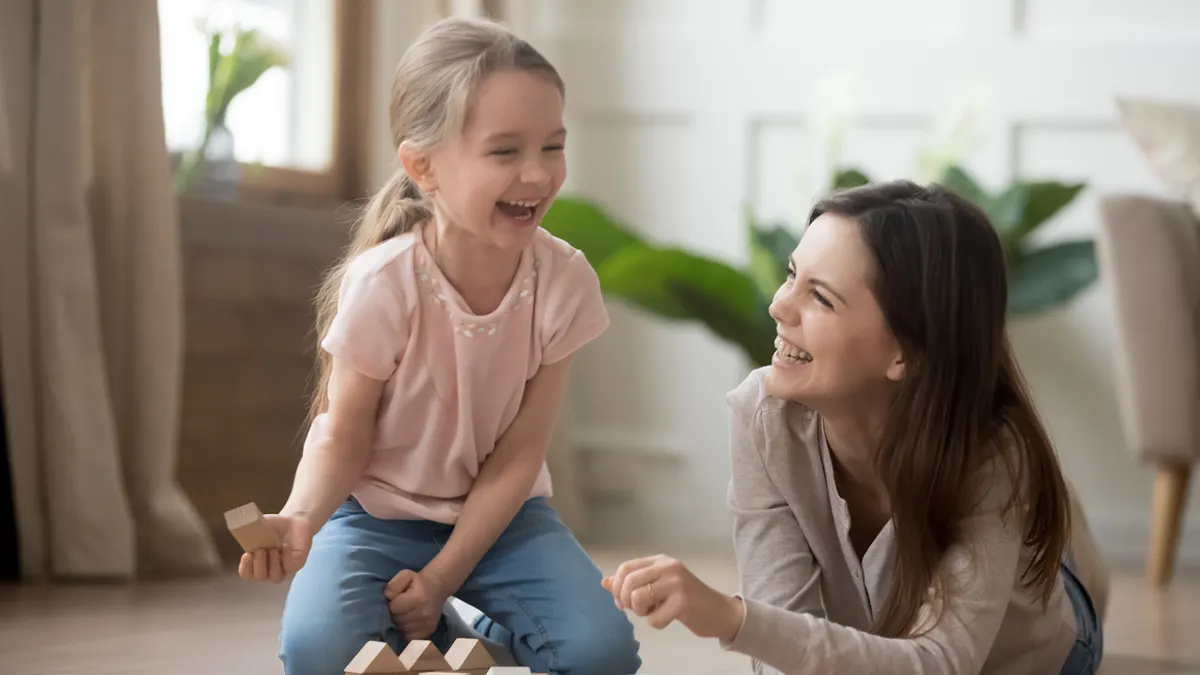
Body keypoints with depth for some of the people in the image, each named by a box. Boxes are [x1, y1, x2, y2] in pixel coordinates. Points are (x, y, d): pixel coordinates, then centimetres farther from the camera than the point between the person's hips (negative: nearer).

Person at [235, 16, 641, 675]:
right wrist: (301, 518, -36)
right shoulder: (380, 284, -23)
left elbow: (518, 455, -11)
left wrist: (442, 578, -17)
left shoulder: (563, 279, -16)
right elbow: (342, 438, -13)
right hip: (378, 514, -2)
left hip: (498, 514, 2)